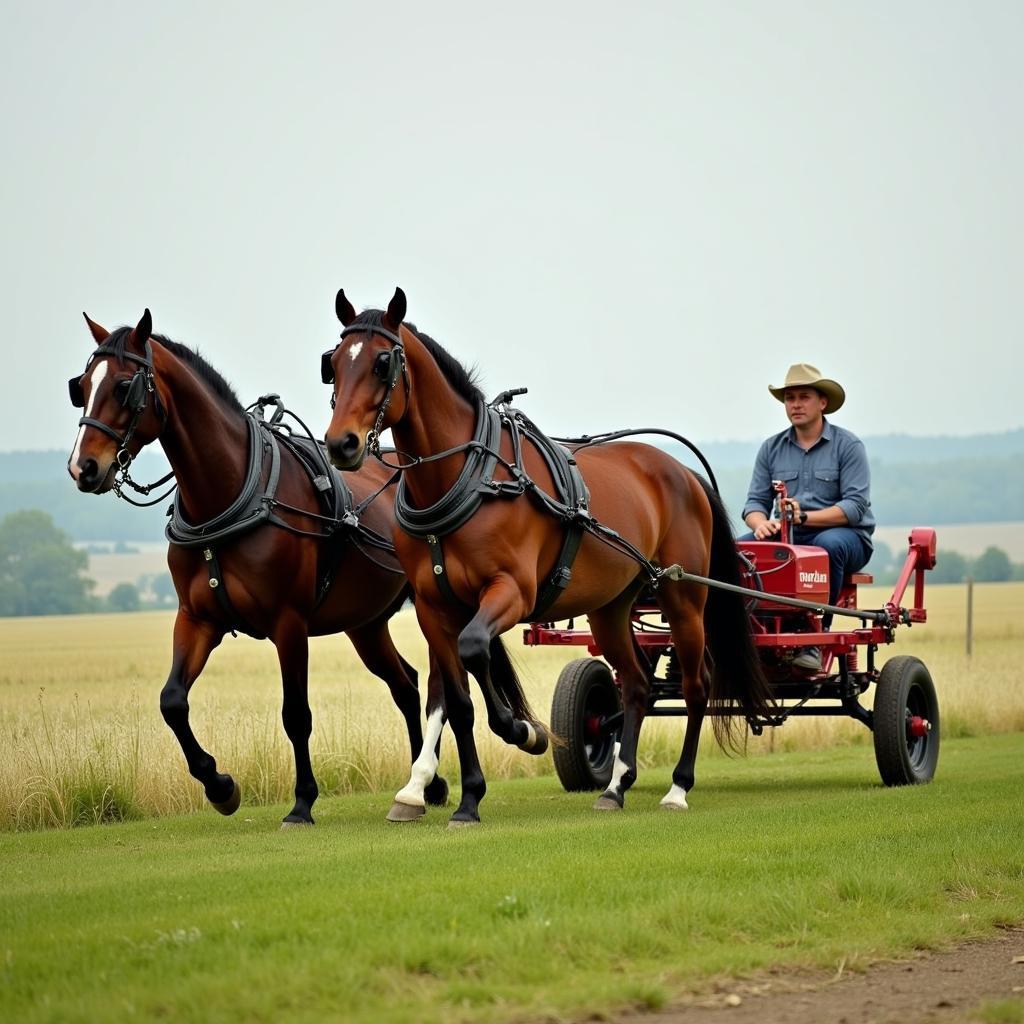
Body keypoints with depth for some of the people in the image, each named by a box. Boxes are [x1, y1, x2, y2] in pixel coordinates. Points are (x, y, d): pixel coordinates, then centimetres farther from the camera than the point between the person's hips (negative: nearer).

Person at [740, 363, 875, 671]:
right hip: (787, 537, 4)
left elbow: (855, 505, -12)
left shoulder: (848, 445, -1)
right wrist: (761, 523, -20)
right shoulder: (771, 448, 12)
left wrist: (805, 516, -25)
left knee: (828, 544, -40)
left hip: (846, 535, -4)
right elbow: (756, 501, 6)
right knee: (737, 548, -24)